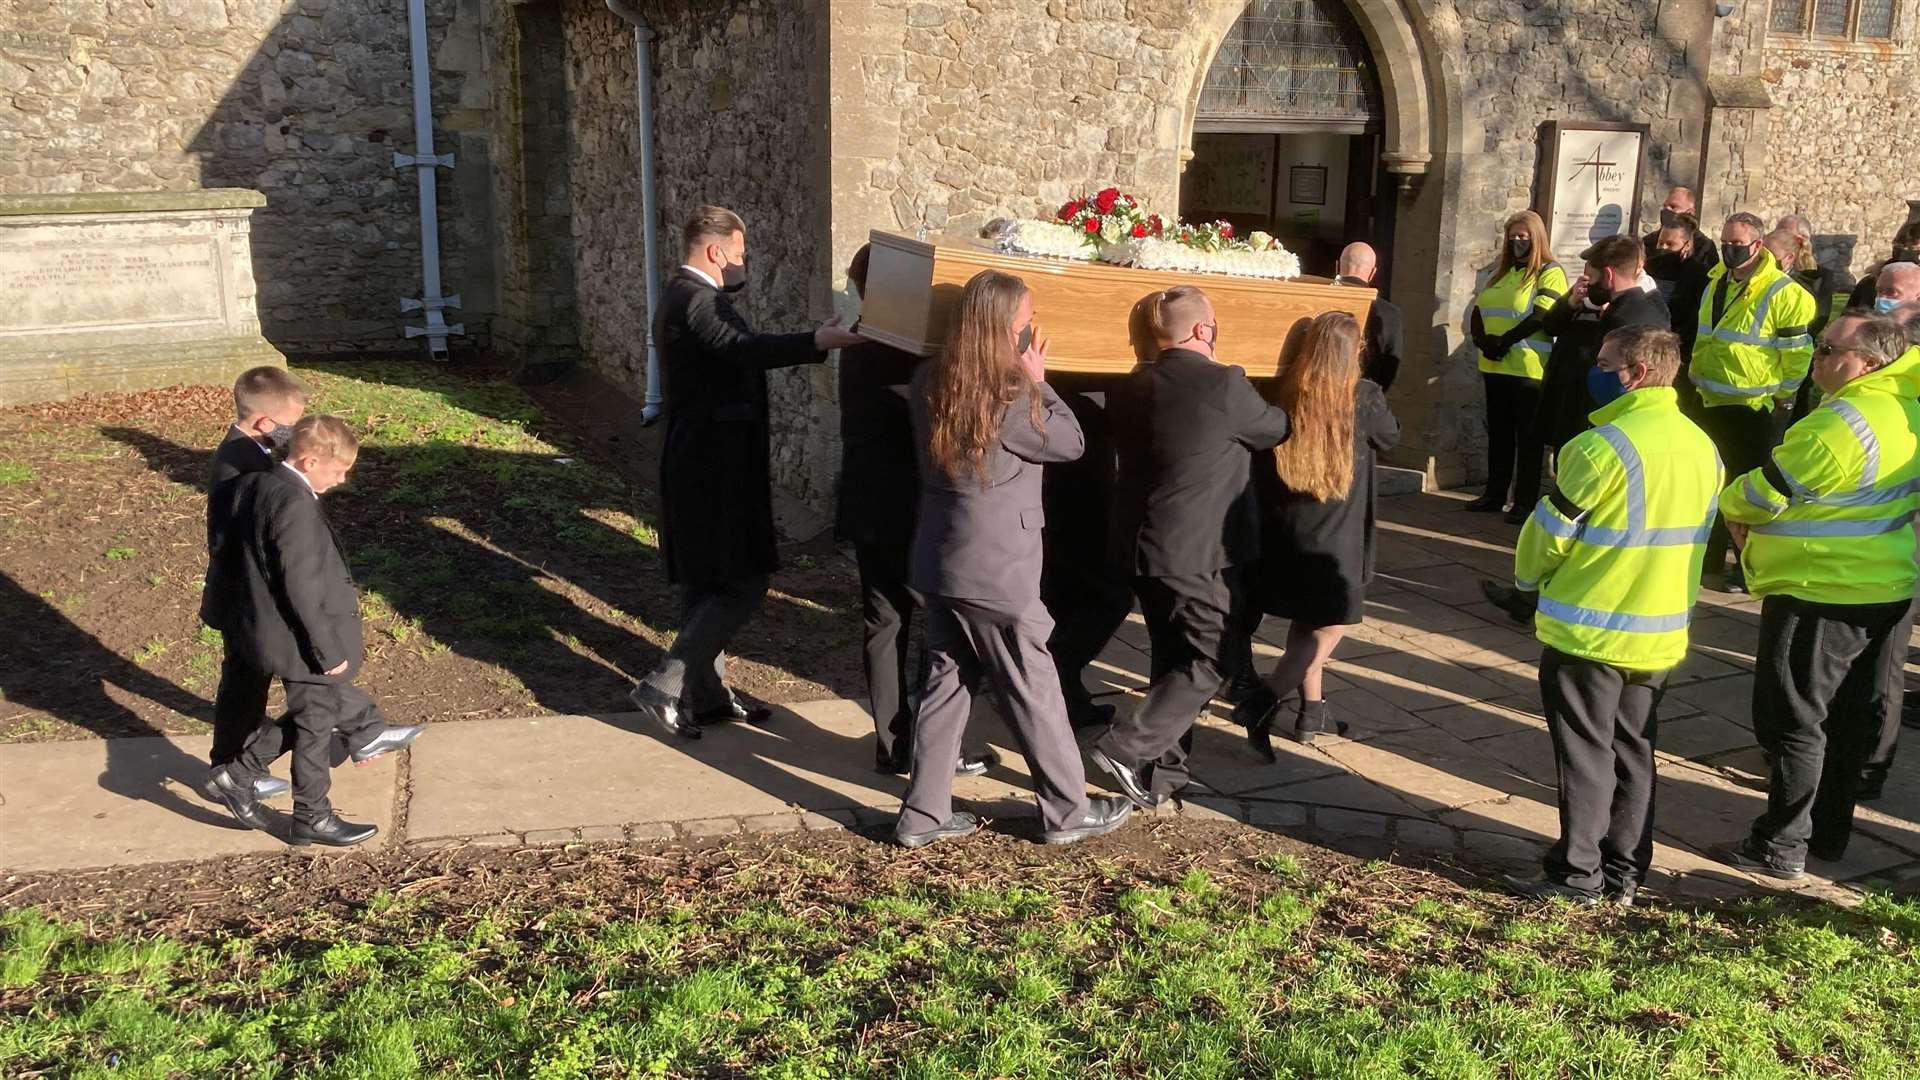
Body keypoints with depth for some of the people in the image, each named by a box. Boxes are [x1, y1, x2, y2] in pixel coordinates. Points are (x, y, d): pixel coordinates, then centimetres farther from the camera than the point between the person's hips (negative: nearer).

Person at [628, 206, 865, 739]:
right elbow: (742, 348, -39)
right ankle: (664, 687, -6)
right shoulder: (694, 300, -18)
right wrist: (816, 342, -48)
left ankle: (707, 694, 27)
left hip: (699, 461, 11)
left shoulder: (686, 294, 16)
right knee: (743, 585, -7)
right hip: (715, 468, -11)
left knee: (707, 584, 17)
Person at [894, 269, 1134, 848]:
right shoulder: (1008, 396, -19)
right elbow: (1070, 442, -7)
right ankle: (1068, 812, 19)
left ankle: (924, 814, 18)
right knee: (1035, 693, 6)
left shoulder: (930, 383, 2)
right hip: (996, 573, -7)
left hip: (940, 565, 7)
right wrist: (1037, 381, 1)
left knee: (945, 686, 14)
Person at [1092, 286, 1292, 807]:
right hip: (1195, 550, -8)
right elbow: (1275, 429, 1)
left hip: (1141, 544, 8)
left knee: (1172, 658, 17)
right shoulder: (1223, 385, -16)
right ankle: (1127, 747, -9)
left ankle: (1164, 769, 21)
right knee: (1209, 661, 1)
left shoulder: (1135, 384, 4)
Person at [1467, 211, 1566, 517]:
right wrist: (1483, 341, -9)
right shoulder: (1502, 271, 16)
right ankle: (1495, 494, 20)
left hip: (1528, 368, -7)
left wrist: (1503, 342, -19)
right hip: (1495, 366, 7)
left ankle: (1525, 501, 3)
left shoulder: (1550, 273, -4)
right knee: (1499, 433, 12)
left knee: (1527, 436, -1)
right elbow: (1477, 312, 9)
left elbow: (1539, 318, -17)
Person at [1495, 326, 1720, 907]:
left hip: (1588, 631, -7)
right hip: (1662, 634, 7)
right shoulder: (1703, 448, 4)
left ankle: (1578, 874, 9)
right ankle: (1624, 870, 23)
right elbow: (1694, 537, 13)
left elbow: (1550, 530, -13)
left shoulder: (1606, 445, -20)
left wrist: (1528, 581, 6)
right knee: (1633, 751, 15)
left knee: (1585, 752, 3)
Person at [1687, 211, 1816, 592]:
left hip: (1751, 407, -7)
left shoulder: (1784, 293, -15)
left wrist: (1782, 395, -7)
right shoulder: (1716, 283, 9)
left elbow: (1798, 352, -13)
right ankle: (1709, 556, 29)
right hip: (1710, 402, 7)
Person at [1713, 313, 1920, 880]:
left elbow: (1765, 491, -17)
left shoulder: (1841, 425, -24)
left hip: (1824, 592, -10)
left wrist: (1732, 505, 6)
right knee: (1851, 719, 17)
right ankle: (1828, 831, 29)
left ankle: (1782, 847, 6)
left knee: (1793, 718, -1)